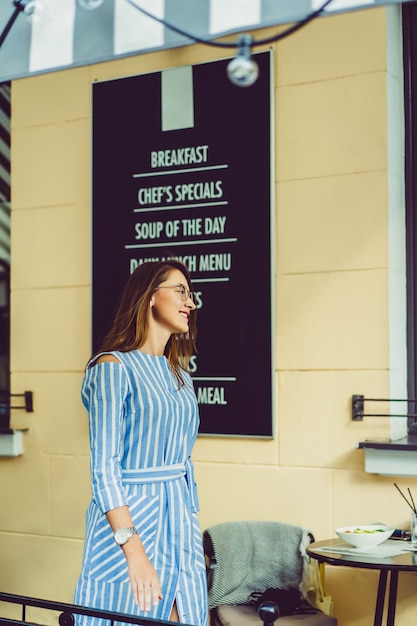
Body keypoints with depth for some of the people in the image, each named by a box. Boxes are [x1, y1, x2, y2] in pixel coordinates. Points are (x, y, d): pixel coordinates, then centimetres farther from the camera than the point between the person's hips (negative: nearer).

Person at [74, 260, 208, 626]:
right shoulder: (114, 367, -11)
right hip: (130, 517, -7)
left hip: (180, 517, 7)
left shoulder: (179, 375, 12)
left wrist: (191, 528, 15)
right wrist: (134, 551, -22)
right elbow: (105, 468, -17)